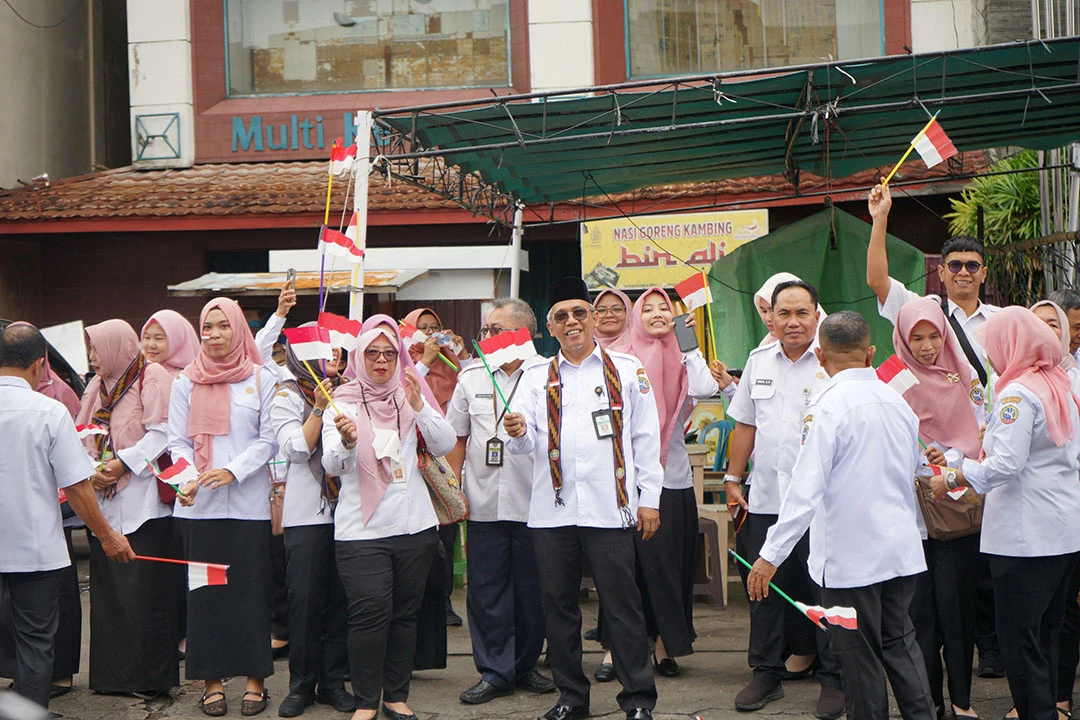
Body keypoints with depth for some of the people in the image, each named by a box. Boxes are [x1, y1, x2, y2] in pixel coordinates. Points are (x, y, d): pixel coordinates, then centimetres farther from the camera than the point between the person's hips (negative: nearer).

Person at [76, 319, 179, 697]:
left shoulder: (153, 378, -4)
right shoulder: (97, 385, 19)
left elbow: (162, 432, -13)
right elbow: (83, 437, 15)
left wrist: (124, 462, -16)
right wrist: (90, 470, -3)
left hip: (142, 501, -7)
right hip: (102, 498, 7)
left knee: (143, 588, -6)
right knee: (107, 587, 8)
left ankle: (149, 675, 2)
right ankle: (111, 670, 15)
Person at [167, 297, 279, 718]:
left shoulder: (261, 379, 3)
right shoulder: (186, 381, 8)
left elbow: (269, 439, 0)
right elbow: (178, 442, 6)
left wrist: (233, 470, -14)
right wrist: (187, 477, -13)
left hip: (249, 502, -1)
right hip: (199, 504, 1)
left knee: (251, 589, 2)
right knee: (205, 591, 4)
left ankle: (254, 679, 12)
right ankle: (212, 680, 13)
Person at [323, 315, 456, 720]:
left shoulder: (411, 396, 8)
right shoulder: (342, 401, 1)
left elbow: (445, 446, -4)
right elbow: (333, 466, -10)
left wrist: (419, 406, -18)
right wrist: (347, 442, -31)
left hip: (415, 524, 3)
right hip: (361, 530, -3)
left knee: (405, 614, 7)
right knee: (371, 612, -11)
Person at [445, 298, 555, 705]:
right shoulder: (470, 377, 10)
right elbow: (457, 438, 14)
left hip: (533, 503, -2)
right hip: (484, 504, 2)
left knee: (532, 591, 7)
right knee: (486, 591, 4)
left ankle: (526, 665, 23)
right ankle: (495, 672, 13)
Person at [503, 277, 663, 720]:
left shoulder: (627, 370, 9)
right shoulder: (537, 377, 14)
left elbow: (646, 439, 7)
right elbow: (527, 445, 5)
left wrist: (649, 499, 2)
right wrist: (518, 432, -18)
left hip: (610, 508, -2)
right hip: (552, 509, 3)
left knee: (622, 605, -1)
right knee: (558, 605, 8)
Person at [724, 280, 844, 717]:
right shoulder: (759, 362, 11)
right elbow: (745, 425, 18)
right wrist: (733, 479, 16)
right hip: (765, 498, 5)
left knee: (826, 588, 2)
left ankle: (833, 679, 14)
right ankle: (766, 673, 23)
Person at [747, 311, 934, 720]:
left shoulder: (829, 406, -16)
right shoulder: (898, 402, 6)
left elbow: (806, 487, -21)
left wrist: (771, 554, -18)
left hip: (850, 555, -7)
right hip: (901, 548, 7)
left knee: (859, 655, 4)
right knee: (899, 641, 18)